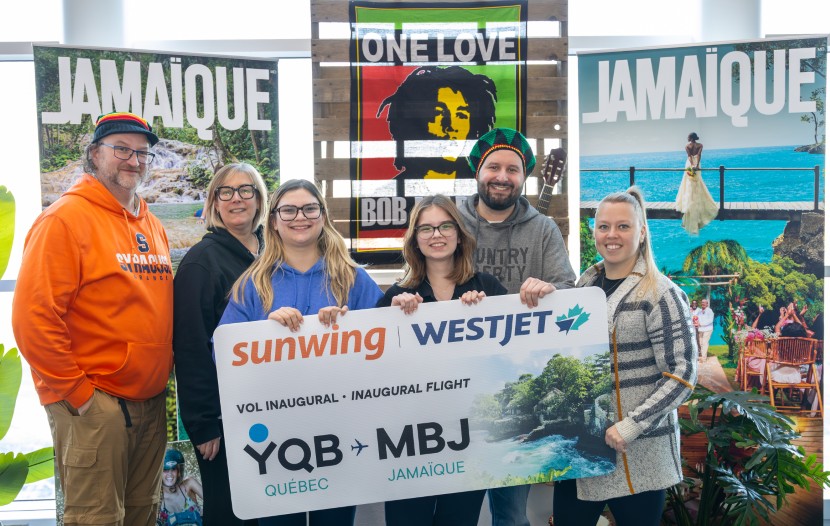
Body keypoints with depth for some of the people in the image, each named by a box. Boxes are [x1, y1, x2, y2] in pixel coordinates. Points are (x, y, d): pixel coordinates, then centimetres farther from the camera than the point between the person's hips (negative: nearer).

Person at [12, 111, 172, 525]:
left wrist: (164, 371, 11)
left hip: (151, 401, 7)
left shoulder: (153, 227, 12)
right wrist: (76, 391, -15)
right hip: (93, 404, -7)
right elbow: (34, 317, -17)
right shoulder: (66, 219, -10)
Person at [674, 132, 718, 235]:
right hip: (696, 166, 1)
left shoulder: (687, 146, -1)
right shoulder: (700, 145, 1)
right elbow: (699, 155, -15)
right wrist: (697, 165, -27)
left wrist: (692, 165, -27)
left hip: (690, 166, -1)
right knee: (697, 187, 7)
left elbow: (689, 156, -15)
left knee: (689, 186, 5)